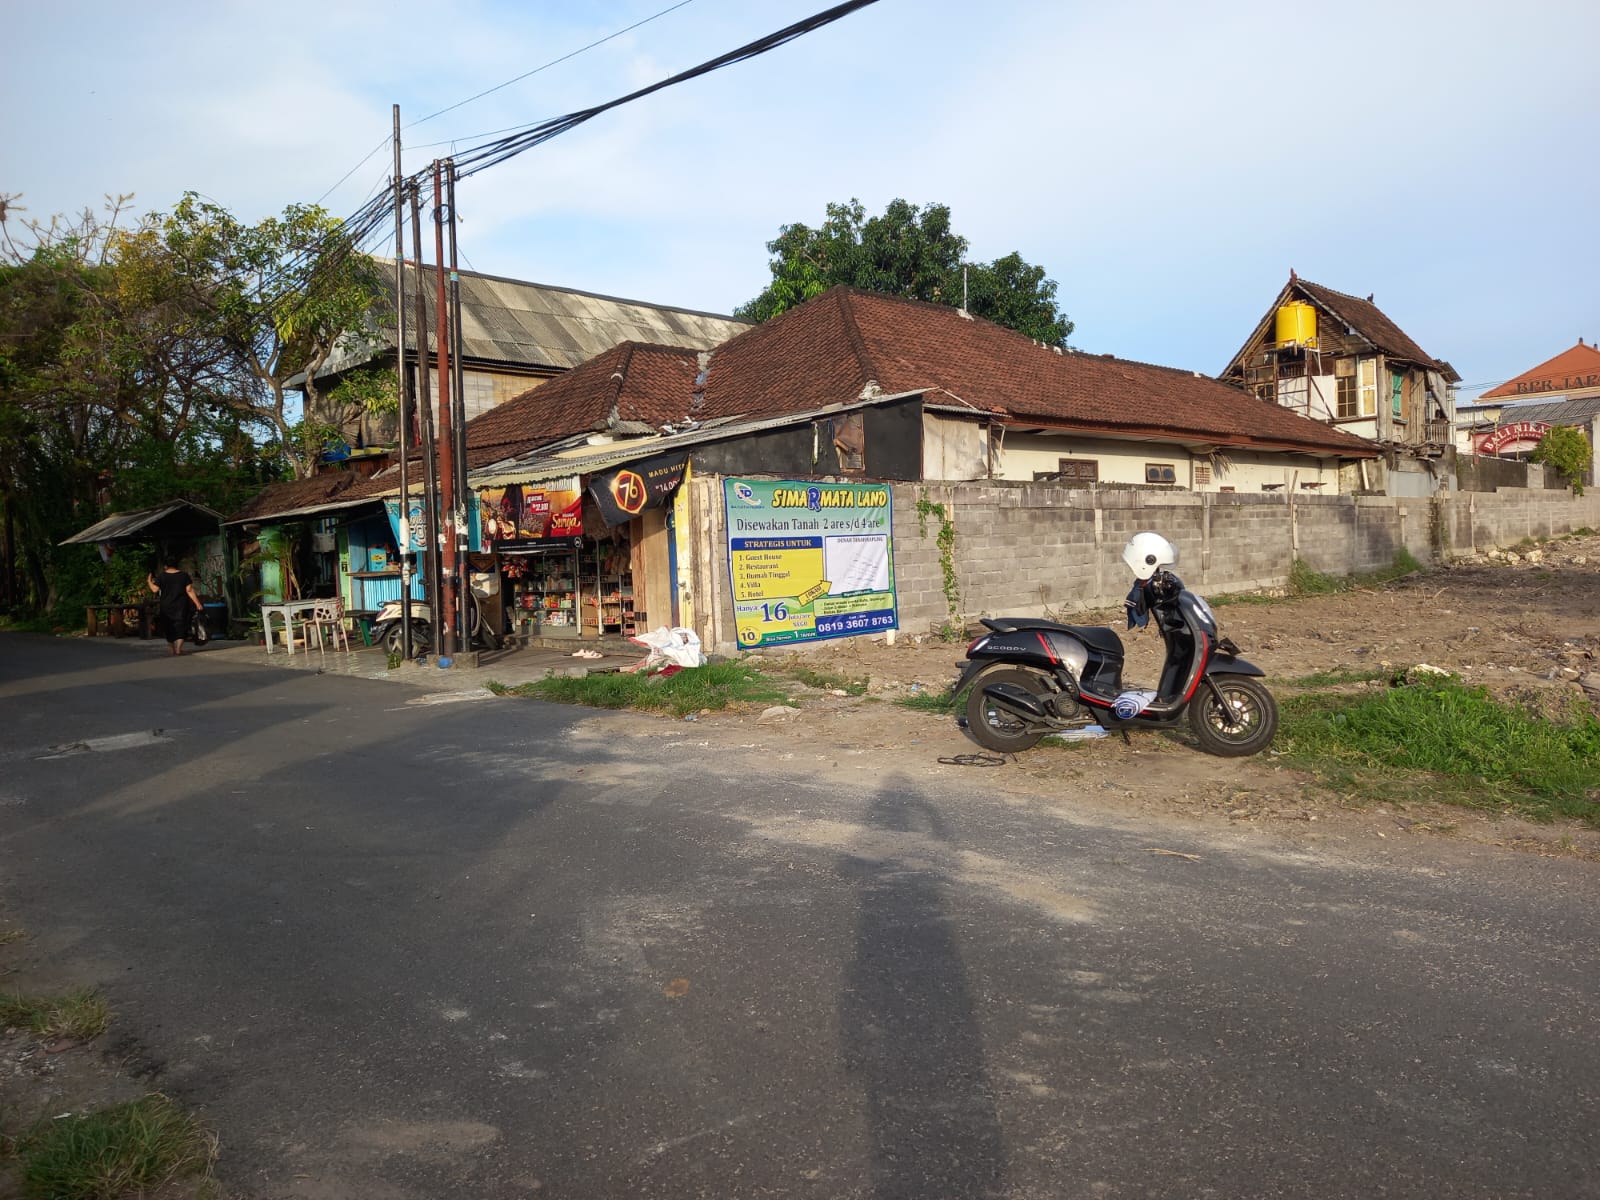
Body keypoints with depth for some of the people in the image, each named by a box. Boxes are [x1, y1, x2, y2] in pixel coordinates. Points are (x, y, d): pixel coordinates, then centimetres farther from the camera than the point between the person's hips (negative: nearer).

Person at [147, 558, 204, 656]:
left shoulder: (161, 576, -3)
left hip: (166, 607, 0)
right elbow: (189, 590, -6)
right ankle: (178, 648, -10)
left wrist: (149, 582, 9)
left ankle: (171, 648, 19)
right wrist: (198, 604, -7)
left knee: (168, 628, 14)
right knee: (180, 627, 3)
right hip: (181, 606, 0)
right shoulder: (184, 575, -1)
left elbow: (155, 589, -10)